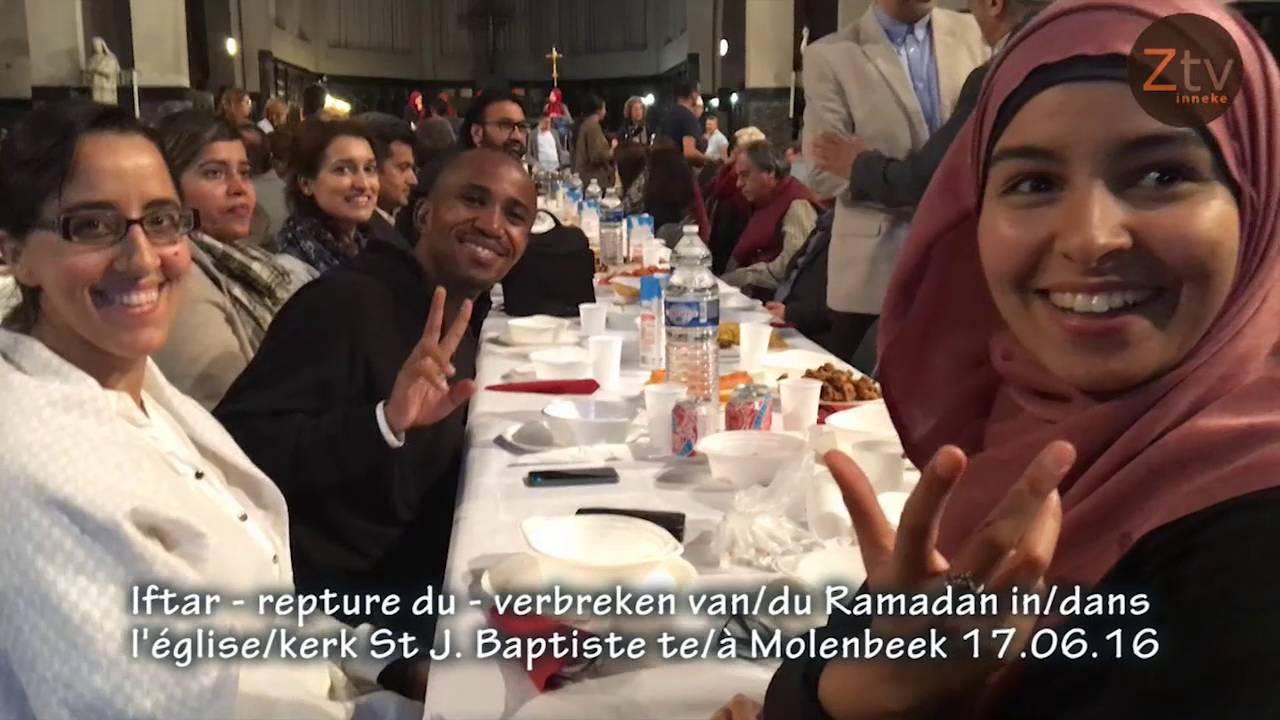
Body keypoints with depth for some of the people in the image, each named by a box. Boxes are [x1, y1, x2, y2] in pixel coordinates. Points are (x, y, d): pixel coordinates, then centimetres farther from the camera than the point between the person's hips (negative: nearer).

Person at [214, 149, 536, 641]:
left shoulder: (461, 323, 7)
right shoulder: (344, 303, -18)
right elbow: (236, 444, -28)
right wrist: (383, 422, -38)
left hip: (412, 575, 8)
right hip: (325, 597, -8)